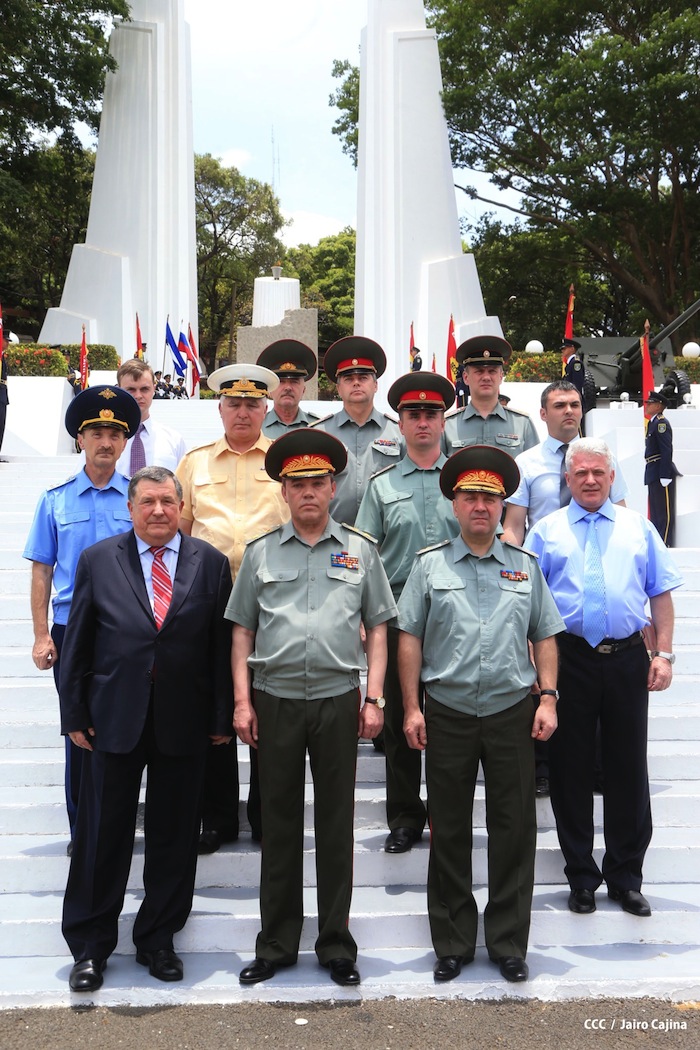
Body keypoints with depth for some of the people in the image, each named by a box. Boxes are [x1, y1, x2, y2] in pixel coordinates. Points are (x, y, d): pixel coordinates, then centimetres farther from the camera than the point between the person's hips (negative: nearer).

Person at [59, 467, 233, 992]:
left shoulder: (210, 563, 2)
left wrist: (222, 715, 1)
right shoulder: (98, 560, 3)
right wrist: (75, 713, 1)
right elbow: (78, 643, 4)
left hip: (184, 723, 1)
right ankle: (90, 945, 25)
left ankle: (158, 939, 29)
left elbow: (223, 645, 2)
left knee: (174, 837, 11)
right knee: (103, 836, 8)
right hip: (114, 718, 0)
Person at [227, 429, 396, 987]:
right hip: (275, 700, 1)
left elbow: (378, 628, 6)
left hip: (338, 699, 0)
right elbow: (242, 631, 7)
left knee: (336, 823, 7)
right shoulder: (261, 552, 6)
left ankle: (337, 943, 21)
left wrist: (373, 698, -2)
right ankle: (277, 943, 22)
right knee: (279, 823, 9)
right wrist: (242, 701, 0)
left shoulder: (360, 551, 5)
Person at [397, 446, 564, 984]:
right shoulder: (430, 565, 3)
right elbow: (409, 638, 2)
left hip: (512, 712, 1)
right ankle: (453, 943, 23)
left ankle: (509, 943, 21)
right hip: (447, 714, -1)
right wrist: (412, 708, -3)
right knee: (449, 832, 8)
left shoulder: (525, 566, 8)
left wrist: (548, 698, 0)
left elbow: (545, 637, 10)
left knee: (514, 829, 6)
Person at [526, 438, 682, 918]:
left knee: (628, 767, 7)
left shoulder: (639, 528, 10)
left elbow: (661, 594, 8)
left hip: (628, 659, 1)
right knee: (570, 769, 7)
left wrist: (664, 654, -1)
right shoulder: (546, 531, 6)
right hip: (569, 659, -1)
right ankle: (581, 875, 22)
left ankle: (626, 875, 23)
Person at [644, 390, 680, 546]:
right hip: (654, 474, 10)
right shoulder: (652, 422, 16)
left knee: (665, 512, -6)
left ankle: (666, 545, -4)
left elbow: (667, 450, -19)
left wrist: (665, 476, -23)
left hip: (662, 473, -10)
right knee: (655, 512, 15)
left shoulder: (661, 423, -12)